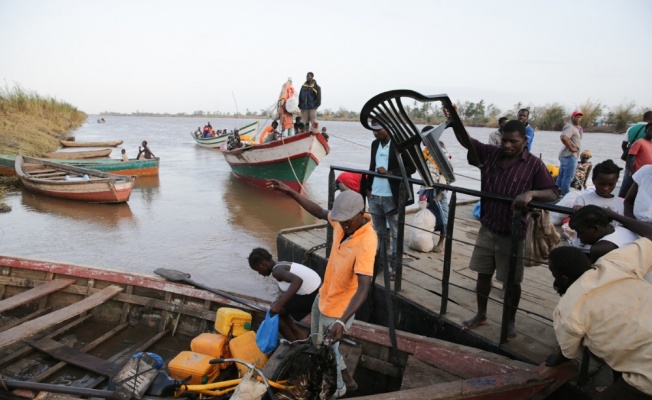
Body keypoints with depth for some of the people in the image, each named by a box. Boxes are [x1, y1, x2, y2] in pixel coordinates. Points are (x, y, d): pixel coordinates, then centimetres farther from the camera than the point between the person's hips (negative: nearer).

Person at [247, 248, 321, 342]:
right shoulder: (281, 265, 12)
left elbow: (298, 281, -34)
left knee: (275, 312, 3)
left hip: (310, 295, -9)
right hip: (314, 291, 9)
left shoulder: (276, 271, -17)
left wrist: (279, 304, -33)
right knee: (280, 311, 20)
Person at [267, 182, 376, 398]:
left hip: (338, 309, -8)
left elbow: (363, 288, -39)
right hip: (323, 297, 8)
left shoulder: (366, 243, -35)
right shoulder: (343, 221, -13)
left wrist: (341, 322, -49)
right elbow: (320, 212, 6)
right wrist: (290, 192, 1)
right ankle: (346, 378, 53)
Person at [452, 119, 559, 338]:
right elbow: (466, 141, -2)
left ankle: (511, 321, 30)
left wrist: (531, 193, -31)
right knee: (483, 273, 14)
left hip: (512, 233, -3)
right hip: (487, 228, 4)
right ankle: (481, 315, 32)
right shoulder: (490, 154, 1)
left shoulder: (534, 165, -9)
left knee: (512, 281, 9)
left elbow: (553, 193, -11)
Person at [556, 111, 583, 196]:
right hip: (570, 155, -11)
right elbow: (564, 138, -31)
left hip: (566, 154, 11)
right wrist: (571, 148, -22)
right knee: (568, 177, -8)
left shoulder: (575, 127, 18)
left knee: (561, 176, 12)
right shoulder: (570, 126, -15)